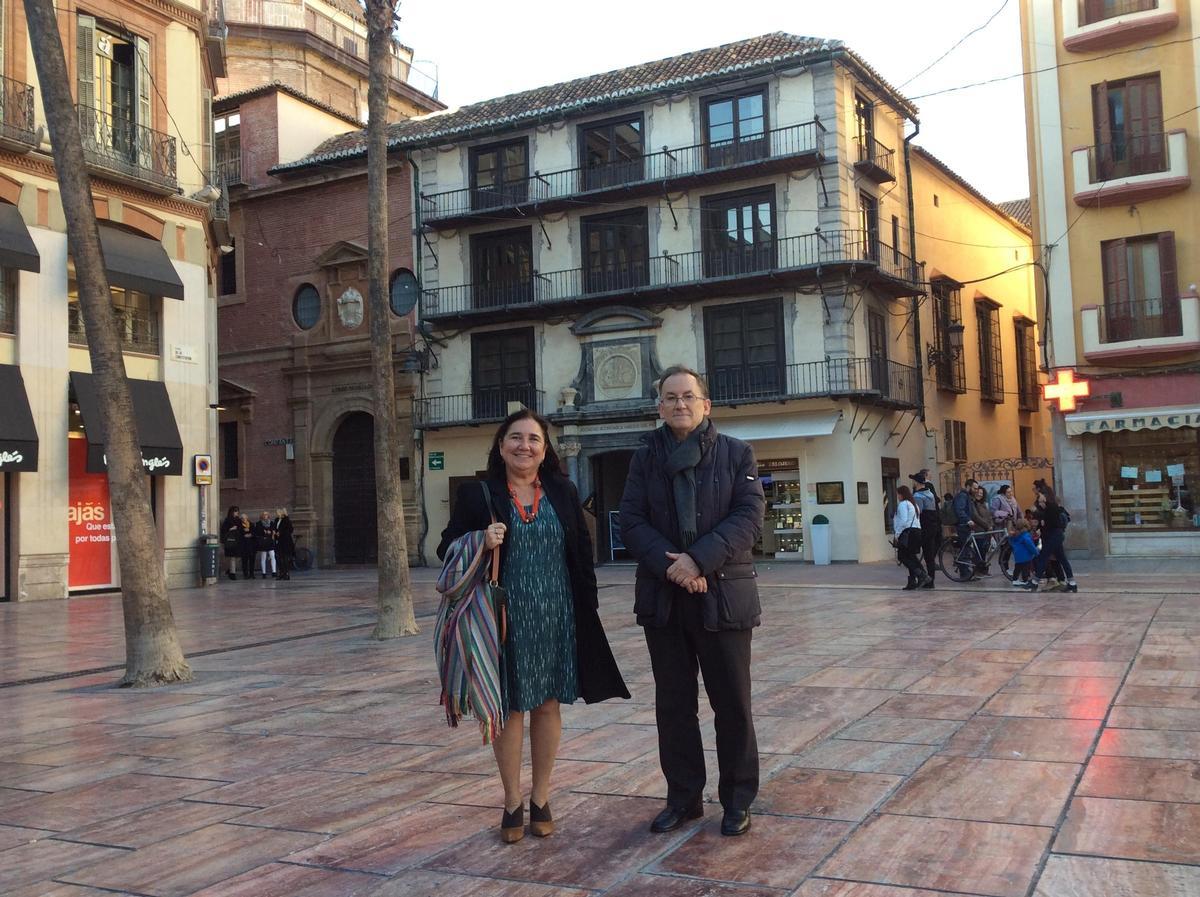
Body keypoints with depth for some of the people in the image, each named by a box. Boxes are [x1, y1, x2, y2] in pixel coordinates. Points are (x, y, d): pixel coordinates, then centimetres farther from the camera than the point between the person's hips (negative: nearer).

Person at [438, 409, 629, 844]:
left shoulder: (563, 493, 6)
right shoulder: (477, 495, -1)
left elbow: (582, 552, 7)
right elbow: (447, 549, 0)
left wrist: (587, 608, 3)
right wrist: (481, 542, -20)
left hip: (556, 618, 2)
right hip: (505, 619, -2)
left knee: (548, 706, 9)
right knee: (510, 709, 5)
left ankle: (541, 798, 23)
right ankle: (512, 801, 20)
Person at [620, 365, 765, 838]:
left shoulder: (736, 453, 2)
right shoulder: (645, 457, 7)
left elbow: (749, 517, -9)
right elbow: (631, 521, -1)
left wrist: (699, 559, -20)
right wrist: (670, 565, -16)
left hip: (723, 594, -2)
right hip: (663, 598, 2)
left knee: (732, 704, 5)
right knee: (673, 704, 10)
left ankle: (737, 800, 19)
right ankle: (683, 798, 23)